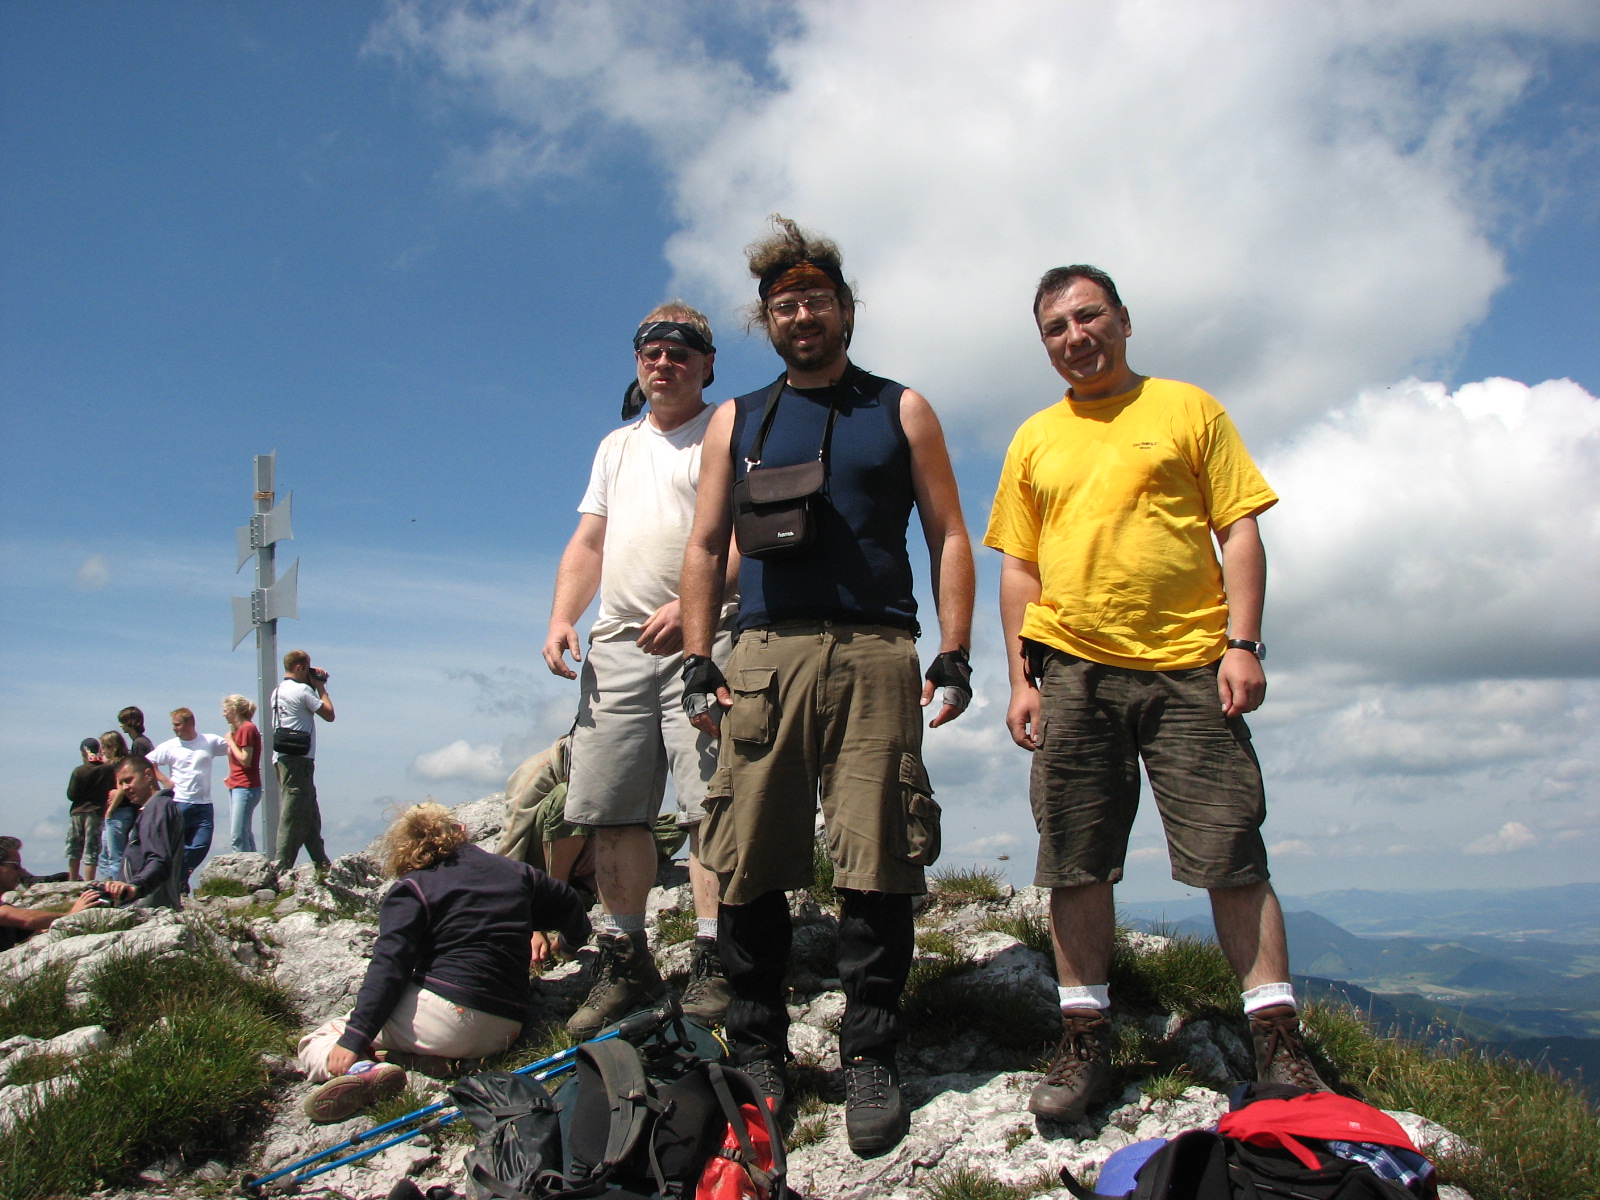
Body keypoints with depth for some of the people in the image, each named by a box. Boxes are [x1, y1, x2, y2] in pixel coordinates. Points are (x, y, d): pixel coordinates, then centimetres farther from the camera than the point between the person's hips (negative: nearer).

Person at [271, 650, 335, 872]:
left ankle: (321, 862, 20)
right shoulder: (302, 690, -12)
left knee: (310, 813, 14)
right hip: (298, 759, -10)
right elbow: (329, 714, -7)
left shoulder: (277, 691, 16)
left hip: (283, 758, 10)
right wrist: (321, 688, 3)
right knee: (293, 814, -7)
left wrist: (316, 687, 18)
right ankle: (282, 867, -7)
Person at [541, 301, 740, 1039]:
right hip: (617, 646, 6)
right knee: (608, 809, 4)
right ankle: (624, 962, 14)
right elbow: (587, 545, 23)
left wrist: (690, 607, -20)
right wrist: (561, 618, 7)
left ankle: (712, 964, -5)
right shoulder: (616, 446, 25)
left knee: (710, 806, -11)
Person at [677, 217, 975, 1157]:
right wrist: (698, 665, 5)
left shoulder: (901, 411, 15)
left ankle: (871, 1060, 7)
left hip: (877, 655, -1)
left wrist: (954, 655, 0)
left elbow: (949, 537, 11)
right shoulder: (737, 421, 18)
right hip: (767, 654, 2)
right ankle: (759, 1054, 13)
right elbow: (706, 548, 15)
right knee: (750, 864, -1)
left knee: (877, 866, -4)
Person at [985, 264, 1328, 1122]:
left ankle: (1278, 1042, 10)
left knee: (1231, 853, -2)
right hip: (1074, 672, 3)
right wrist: (1022, 677, 5)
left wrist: (1242, 644, -7)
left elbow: (1239, 530, 3)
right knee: (1074, 860, 4)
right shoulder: (1034, 440, 15)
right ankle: (1085, 1041, 16)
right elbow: (1019, 567, 13)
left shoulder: (1187, 408, 8)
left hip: (1189, 665, -2)